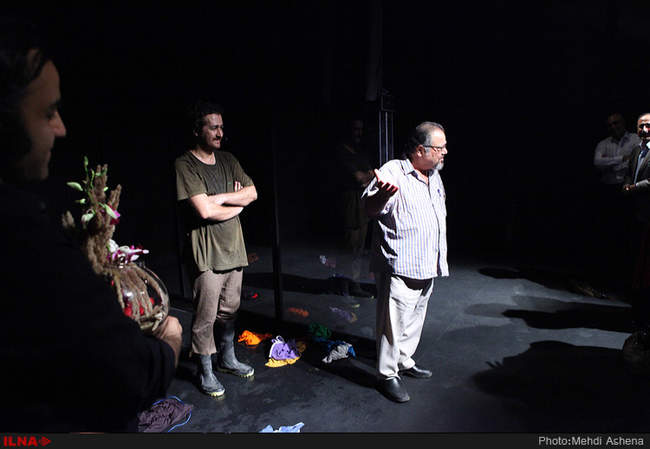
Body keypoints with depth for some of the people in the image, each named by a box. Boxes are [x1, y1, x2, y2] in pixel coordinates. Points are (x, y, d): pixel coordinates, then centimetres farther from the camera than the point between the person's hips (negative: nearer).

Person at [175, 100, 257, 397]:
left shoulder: (227, 159, 10)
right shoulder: (185, 165, -11)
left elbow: (252, 192, 2)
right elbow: (205, 211, -20)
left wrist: (220, 198, -11)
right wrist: (237, 204, -5)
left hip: (233, 248, 6)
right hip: (206, 253, -6)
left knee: (229, 309, 18)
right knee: (206, 317, 4)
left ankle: (227, 358, 37)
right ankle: (206, 372, 23)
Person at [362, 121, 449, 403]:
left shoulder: (434, 176, 12)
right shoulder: (393, 171, -15)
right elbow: (371, 210, -27)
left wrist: (439, 261, 23)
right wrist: (383, 193, -50)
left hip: (427, 269, 9)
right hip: (399, 269, -8)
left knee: (415, 319, 21)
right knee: (393, 322, 1)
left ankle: (405, 361, 39)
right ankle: (387, 374, 18)